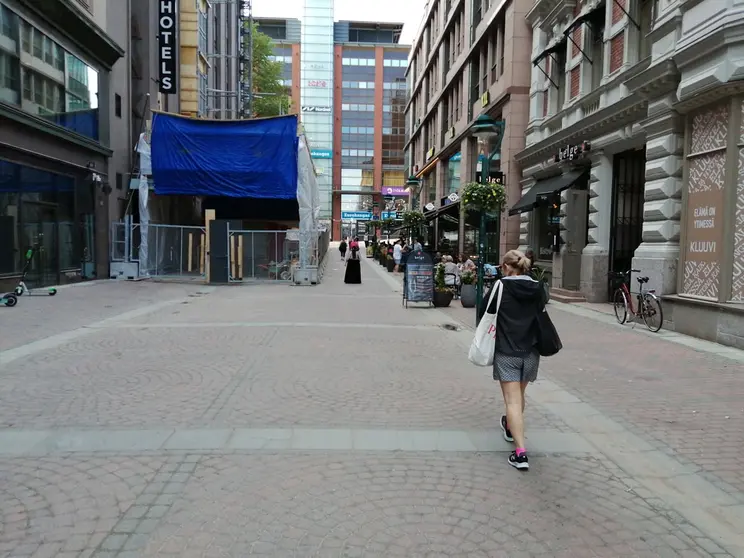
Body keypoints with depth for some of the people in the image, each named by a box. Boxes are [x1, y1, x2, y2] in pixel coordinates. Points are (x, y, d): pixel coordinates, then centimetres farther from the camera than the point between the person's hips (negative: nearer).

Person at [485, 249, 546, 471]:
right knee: (520, 395, 23)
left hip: (506, 351, -5)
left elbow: (486, 311, -3)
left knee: (513, 400, -4)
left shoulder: (501, 286, -11)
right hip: (531, 351, 5)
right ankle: (511, 427, 46)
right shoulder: (538, 288, 1)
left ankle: (521, 452, -11)